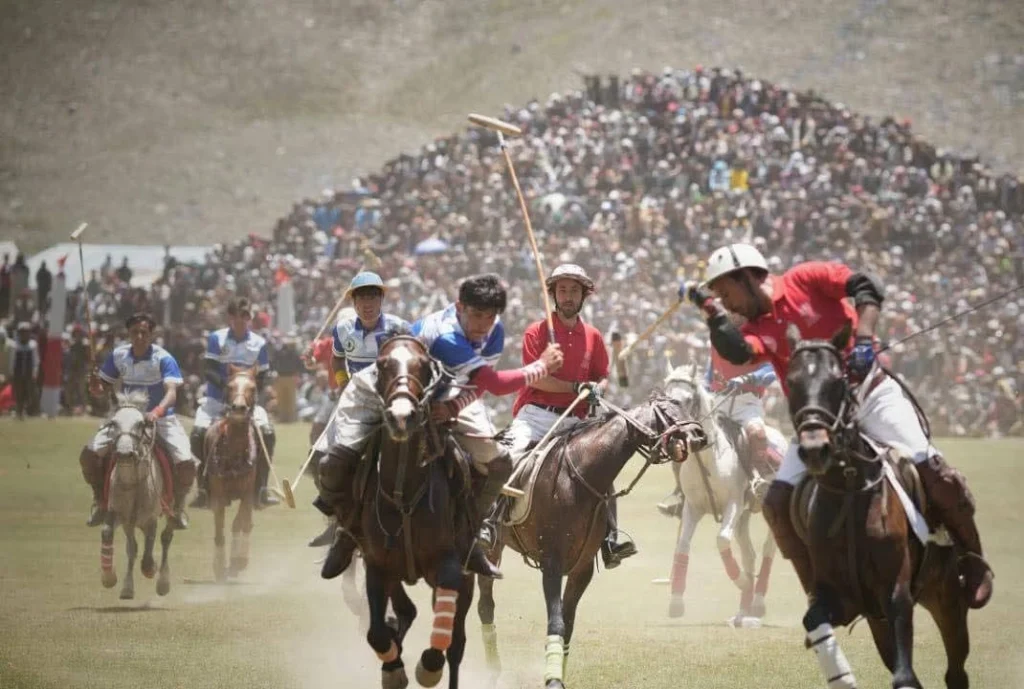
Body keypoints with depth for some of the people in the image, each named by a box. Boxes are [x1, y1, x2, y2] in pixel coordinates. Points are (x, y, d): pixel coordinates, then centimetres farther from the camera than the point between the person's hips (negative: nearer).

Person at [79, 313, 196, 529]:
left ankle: (178, 506, 5)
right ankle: (100, 500, 9)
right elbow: (104, 390, 6)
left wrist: (158, 411, -46)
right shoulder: (118, 355, -1)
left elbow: (171, 393, -26)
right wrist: (96, 388, -19)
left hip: (160, 418, -3)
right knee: (89, 454, -15)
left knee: (185, 463, -23)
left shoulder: (163, 359, -14)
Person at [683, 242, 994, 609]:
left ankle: (972, 562, 4)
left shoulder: (805, 279, -3)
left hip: (870, 395, -5)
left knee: (930, 470, -18)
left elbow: (867, 287, -13)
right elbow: (737, 352, -14)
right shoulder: (757, 329, 8)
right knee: (778, 503, -9)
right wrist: (711, 311, -14)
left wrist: (863, 339, -24)